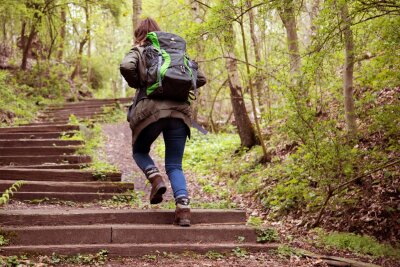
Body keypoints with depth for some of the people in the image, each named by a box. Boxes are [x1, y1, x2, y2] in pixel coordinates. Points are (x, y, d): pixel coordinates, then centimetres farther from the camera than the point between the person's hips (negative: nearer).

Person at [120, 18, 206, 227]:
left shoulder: (139, 50, 11)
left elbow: (126, 66, -12)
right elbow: (200, 78, 18)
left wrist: (136, 84, 6)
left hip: (151, 109, -3)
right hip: (179, 111, 3)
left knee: (139, 150, 23)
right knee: (174, 165, 8)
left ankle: (156, 178, -5)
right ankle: (183, 207, -13)